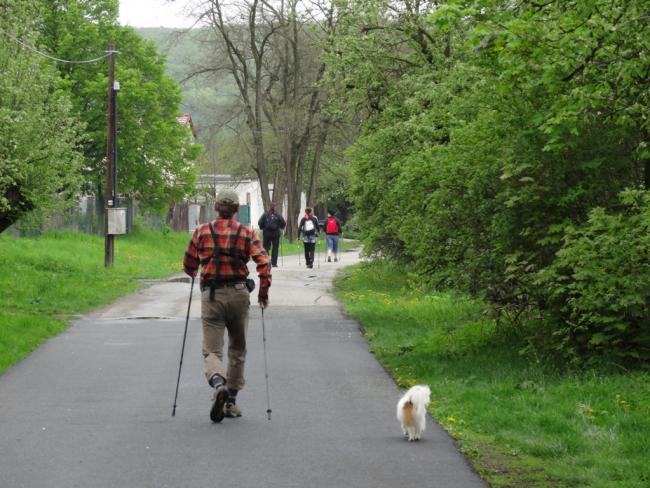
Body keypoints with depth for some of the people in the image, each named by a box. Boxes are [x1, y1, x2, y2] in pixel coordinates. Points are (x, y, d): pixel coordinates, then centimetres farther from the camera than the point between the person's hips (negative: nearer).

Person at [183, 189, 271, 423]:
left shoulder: (202, 232, 3)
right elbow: (264, 261, -10)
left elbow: (189, 265, 9)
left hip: (211, 296, -1)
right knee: (237, 350, 16)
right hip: (238, 293, 1)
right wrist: (264, 291, 0)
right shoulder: (247, 233, 2)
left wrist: (195, 275, 32)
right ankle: (231, 401, 18)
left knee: (211, 350, -1)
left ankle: (218, 384, -31)